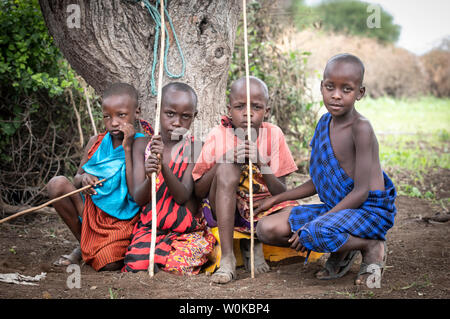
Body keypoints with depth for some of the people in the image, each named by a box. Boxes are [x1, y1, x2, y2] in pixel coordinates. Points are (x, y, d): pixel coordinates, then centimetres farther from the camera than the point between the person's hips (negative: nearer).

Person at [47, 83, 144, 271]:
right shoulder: (96, 143, 2)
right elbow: (77, 178, 12)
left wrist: (127, 148, -23)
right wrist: (83, 179, -15)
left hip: (123, 218, -5)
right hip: (92, 212, 5)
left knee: (109, 264, -26)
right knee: (56, 184, -16)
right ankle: (83, 245, 2)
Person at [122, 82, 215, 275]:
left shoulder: (195, 149, -3)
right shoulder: (142, 145, 3)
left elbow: (182, 197, -13)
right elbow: (138, 198, -4)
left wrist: (163, 165, -29)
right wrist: (150, 177, -27)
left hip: (188, 231, -1)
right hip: (150, 228, 1)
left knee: (176, 265, -29)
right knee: (138, 264, -28)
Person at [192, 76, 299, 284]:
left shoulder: (273, 135, -4)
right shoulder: (218, 136, -7)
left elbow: (281, 194, -7)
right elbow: (198, 191, -7)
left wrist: (261, 163, -24)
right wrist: (224, 160, -21)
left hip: (264, 210, 1)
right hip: (224, 211, -1)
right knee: (227, 169, -30)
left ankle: (253, 244, 5)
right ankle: (227, 258, -28)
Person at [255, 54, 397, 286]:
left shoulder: (361, 128, -18)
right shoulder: (325, 123, 8)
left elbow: (360, 192, -21)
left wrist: (312, 226, -23)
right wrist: (278, 198, 18)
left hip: (371, 210, -8)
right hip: (336, 207, 8)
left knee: (317, 233, -38)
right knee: (267, 229, -5)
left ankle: (371, 246, -8)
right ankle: (342, 250, 5)